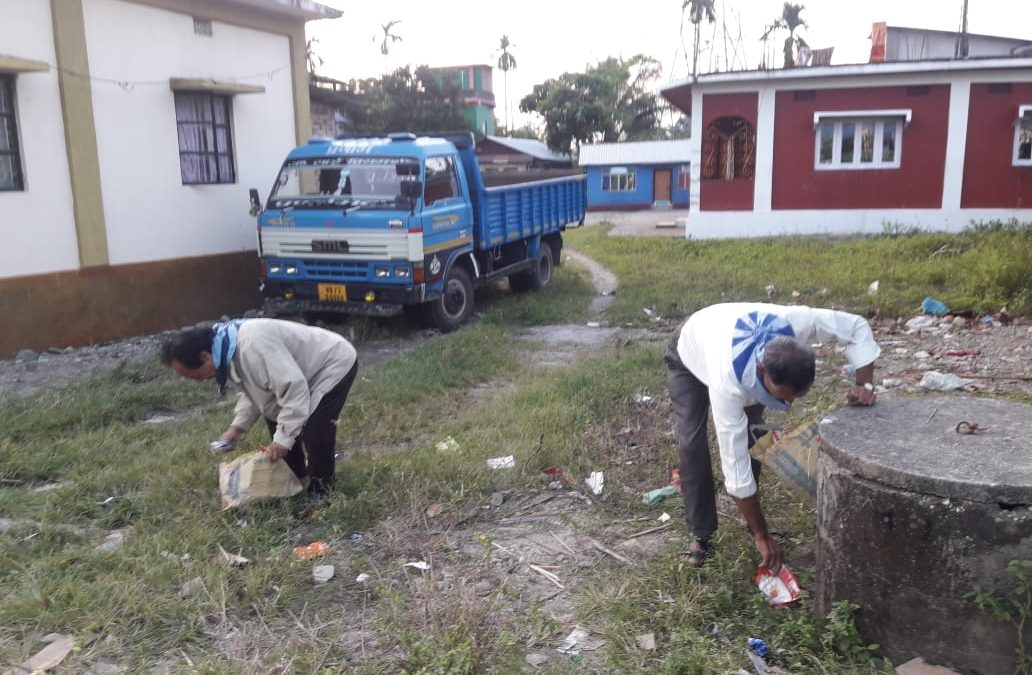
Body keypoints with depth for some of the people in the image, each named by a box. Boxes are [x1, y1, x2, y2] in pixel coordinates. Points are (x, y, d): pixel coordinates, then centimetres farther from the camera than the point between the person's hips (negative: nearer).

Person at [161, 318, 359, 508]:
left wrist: (282, 439, -31)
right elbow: (252, 390, 11)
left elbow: (294, 389, -36)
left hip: (334, 364, -10)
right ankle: (297, 476, 31)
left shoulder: (252, 346, -37)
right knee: (277, 421, 12)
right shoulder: (226, 351, -4)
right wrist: (237, 426, -1)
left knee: (314, 430, -18)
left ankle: (321, 489, 5)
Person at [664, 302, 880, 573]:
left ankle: (748, 518, 10)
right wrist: (762, 536, -34)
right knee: (693, 443, -19)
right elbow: (735, 461, -40)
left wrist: (865, 383, -33)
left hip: (738, 344, 4)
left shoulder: (798, 322, -41)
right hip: (689, 355, -4)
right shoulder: (727, 381, -47)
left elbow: (856, 326, -20)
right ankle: (700, 535, -7)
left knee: (753, 435, -9)